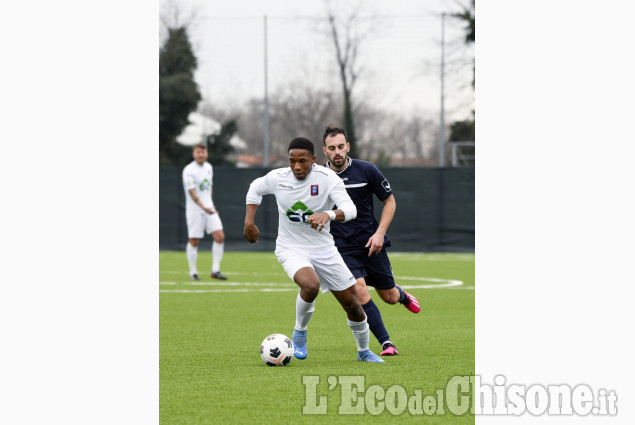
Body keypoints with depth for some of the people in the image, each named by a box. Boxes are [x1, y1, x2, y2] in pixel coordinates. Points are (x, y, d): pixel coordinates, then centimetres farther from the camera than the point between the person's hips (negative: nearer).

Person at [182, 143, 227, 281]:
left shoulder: (208, 167, 10)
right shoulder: (189, 170, -12)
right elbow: (191, 192, -18)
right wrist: (204, 207, -27)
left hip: (209, 208, 6)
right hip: (194, 209, -6)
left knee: (220, 237, -5)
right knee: (194, 241, -1)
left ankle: (215, 270, 1)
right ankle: (193, 272, 12)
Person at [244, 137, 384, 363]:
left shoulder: (328, 178, -16)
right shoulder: (277, 178, -9)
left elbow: (350, 209, -28)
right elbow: (256, 188, 14)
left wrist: (328, 215, -49)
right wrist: (249, 221, 6)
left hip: (323, 248, 1)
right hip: (291, 249, -1)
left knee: (351, 303, 3)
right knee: (311, 285, -33)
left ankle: (364, 351, 30)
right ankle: (299, 332, -5)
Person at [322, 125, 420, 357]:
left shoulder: (366, 170, -7)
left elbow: (389, 201, 2)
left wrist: (380, 233, -9)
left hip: (371, 243, 1)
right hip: (342, 248, -1)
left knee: (389, 297, 9)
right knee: (359, 291, -22)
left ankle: (402, 295, 48)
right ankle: (386, 344, -15)